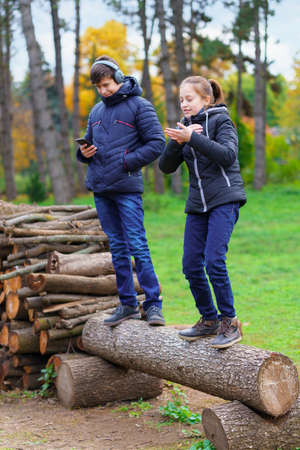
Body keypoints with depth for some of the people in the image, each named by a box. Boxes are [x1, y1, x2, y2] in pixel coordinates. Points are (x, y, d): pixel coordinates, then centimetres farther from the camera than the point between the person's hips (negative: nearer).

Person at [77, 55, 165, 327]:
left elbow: (157, 143, -7)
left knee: (137, 245, -9)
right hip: (100, 189, 6)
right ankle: (128, 304, 16)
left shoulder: (138, 106, -2)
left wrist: (127, 162, -14)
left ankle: (153, 303, -2)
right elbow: (89, 142, 27)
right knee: (117, 247, 10)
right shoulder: (96, 111, 16)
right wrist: (84, 152, 3)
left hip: (127, 187, -6)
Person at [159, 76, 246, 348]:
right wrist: (178, 140, -10)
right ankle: (209, 320, 18)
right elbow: (166, 166, 7)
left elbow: (227, 155, -18)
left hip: (224, 200, -6)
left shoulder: (220, 121, -1)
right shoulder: (186, 127, 16)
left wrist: (192, 138, -24)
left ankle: (230, 323, -4)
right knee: (191, 266, 2)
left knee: (214, 261, -17)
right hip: (198, 204, 7)